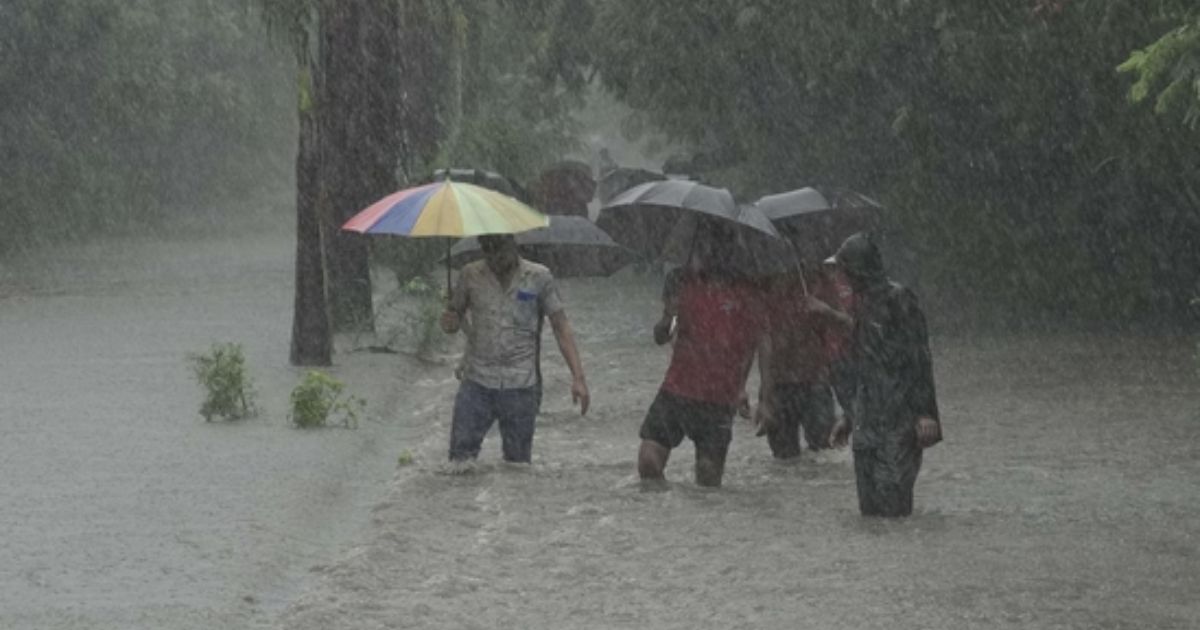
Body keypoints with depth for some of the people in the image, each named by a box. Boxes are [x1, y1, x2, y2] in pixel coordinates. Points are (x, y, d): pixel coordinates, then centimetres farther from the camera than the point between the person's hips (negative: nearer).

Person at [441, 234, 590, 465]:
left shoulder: (538, 278, -1)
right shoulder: (471, 275, 5)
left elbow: (561, 327, 0)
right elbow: (452, 320, 12)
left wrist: (578, 377, -8)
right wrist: (449, 323, -14)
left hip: (521, 386, -1)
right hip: (476, 384, 1)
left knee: (518, 461, 3)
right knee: (461, 456, -5)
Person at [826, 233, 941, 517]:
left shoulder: (897, 299, -10)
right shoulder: (863, 304, 15)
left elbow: (918, 359, -13)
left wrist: (924, 412, -18)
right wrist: (848, 418, 22)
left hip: (897, 417, -8)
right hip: (867, 423, 8)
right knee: (869, 498, 7)